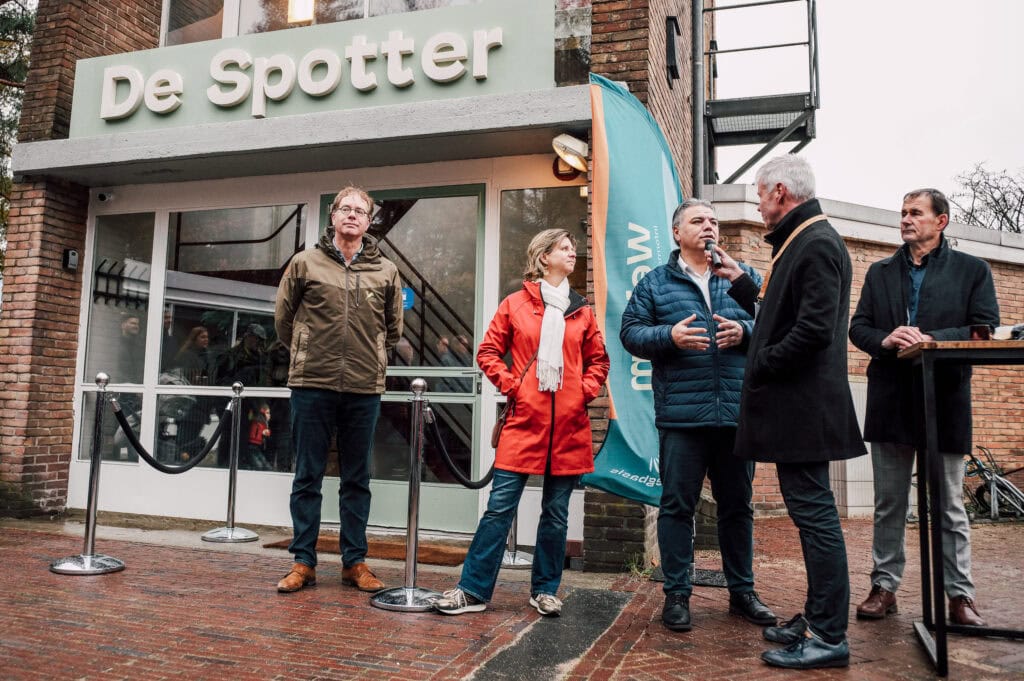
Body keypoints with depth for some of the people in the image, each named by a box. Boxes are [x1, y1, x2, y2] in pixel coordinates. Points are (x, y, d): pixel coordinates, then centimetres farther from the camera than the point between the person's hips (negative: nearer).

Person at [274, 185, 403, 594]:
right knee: (307, 477, 6)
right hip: (312, 386, -1)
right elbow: (283, 316, 12)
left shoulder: (386, 271, 7)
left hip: (364, 389, 1)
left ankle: (355, 561, 20)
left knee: (357, 480, 10)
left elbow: (393, 328, 18)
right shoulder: (305, 263, 3)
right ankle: (303, 562, 17)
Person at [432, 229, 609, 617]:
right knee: (500, 507, -2)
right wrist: (511, 386, -5)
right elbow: (488, 352, 6)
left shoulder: (582, 312, 12)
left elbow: (598, 360, 19)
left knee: (556, 512, 10)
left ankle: (545, 590, 24)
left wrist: (584, 392, 4)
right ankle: (474, 590, 8)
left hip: (569, 427, 3)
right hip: (524, 422, -3)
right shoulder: (515, 304, 4)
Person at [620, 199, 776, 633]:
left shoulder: (745, 276, 13)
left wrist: (745, 331, -10)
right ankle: (676, 594, 16)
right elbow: (630, 332, 1)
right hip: (680, 415, -2)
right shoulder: (655, 283, 7)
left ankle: (742, 591, 28)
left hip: (737, 413, 3)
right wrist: (669, 336, -16)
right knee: (677, 504, 3)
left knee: (738, 505, 13)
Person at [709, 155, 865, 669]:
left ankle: (828, 637, 6)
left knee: (813, 512, -4)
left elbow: (814, 329, -23)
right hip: (794, 407, 10)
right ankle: (817, 619, 26)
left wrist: (762, 367, -13)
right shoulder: (800, 242, 18)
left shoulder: (817, 244, -14)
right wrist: (741, 283, 21)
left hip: (803, 407, -10)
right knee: (809, 511, 15)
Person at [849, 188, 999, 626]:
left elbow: (986, 328, -5)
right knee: (889, 504, 9)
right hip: (890, 401, 3)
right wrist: (886, 340, -14)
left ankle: (960, 594, 17)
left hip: (945, 399, -2)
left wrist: (932, 340, -20)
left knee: (950, 505, 7)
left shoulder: (972, 270, 5)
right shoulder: (880, 272, 13)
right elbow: (858, 327, 7)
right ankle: (884, 586, 18)